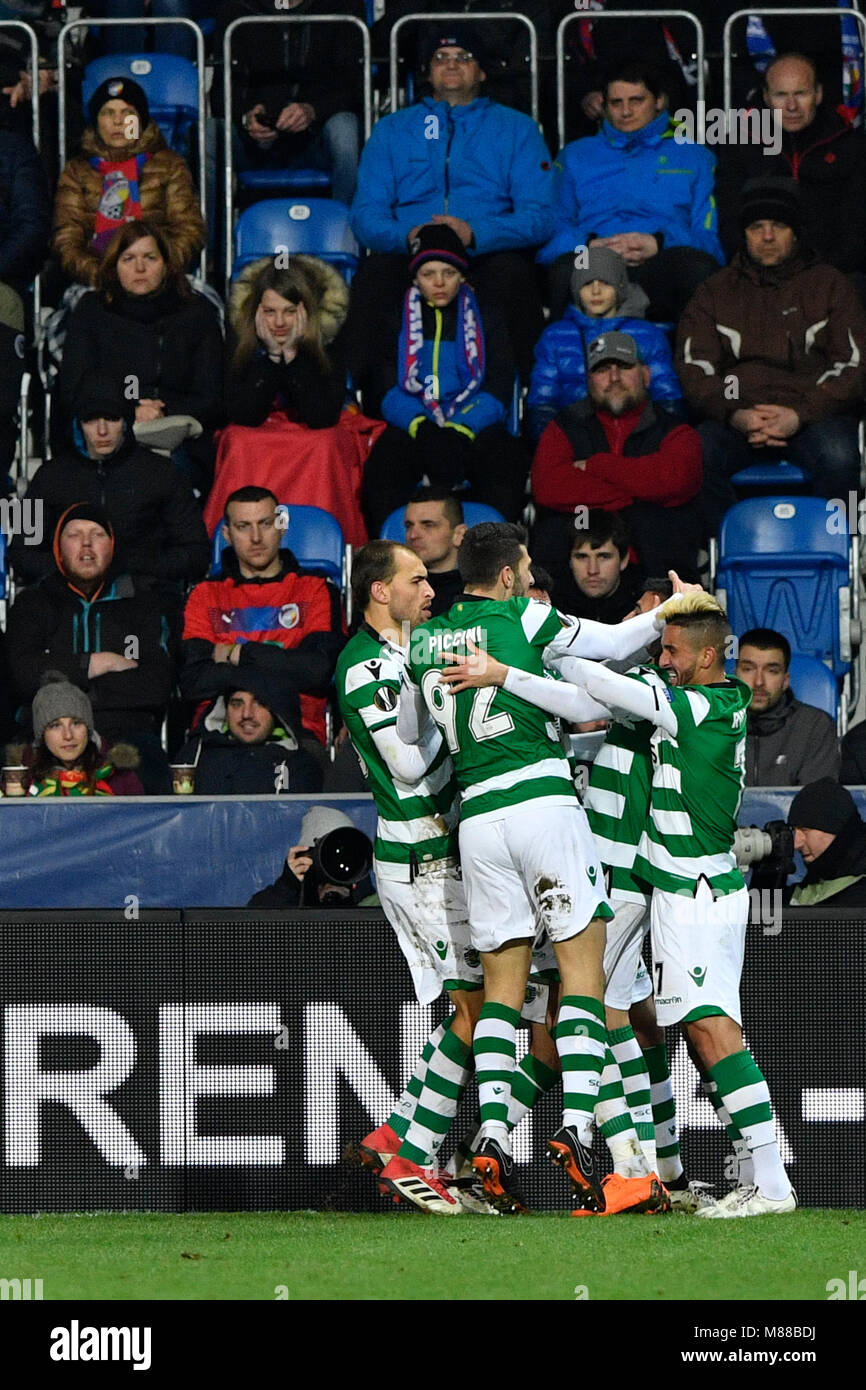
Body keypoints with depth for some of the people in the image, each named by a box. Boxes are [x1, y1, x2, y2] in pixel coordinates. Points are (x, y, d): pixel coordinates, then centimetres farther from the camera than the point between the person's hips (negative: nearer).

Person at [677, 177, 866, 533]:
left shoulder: (829, 285, 15)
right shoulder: (716, 292, 18)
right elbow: (693, 368, 8)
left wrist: (800, 415, -12)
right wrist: (735, 415, -14)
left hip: (812, 415, -1)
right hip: (735, 416, 1)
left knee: (837, 458, -36)